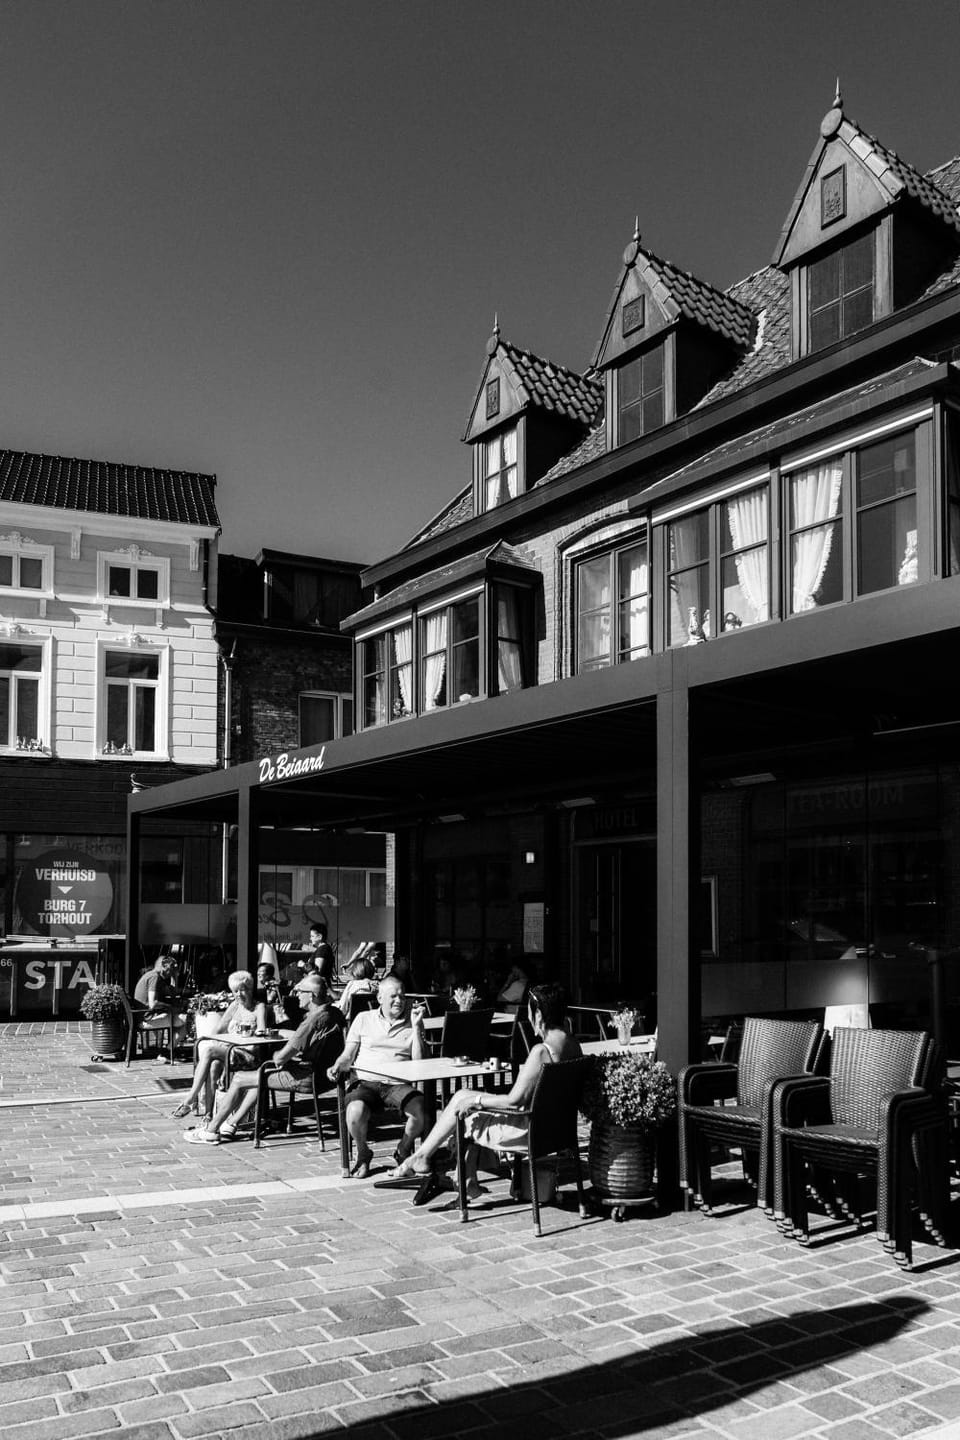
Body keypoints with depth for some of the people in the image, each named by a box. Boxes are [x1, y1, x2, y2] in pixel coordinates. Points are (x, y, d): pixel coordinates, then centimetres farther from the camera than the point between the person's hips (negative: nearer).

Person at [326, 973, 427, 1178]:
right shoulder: (364, 1019, 14)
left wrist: (416, 1027, -4)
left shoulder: (412, 1022, 14)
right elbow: (347, 1056, 15)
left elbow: (419, 1061, 3)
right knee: (355, 1112, -34)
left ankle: (403, 1153, 4)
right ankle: (363, 1155, 0)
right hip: (366, 1082, -1)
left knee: (420, 1112, -29)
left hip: (398, 1084, 1)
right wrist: (338, 1067, -8)